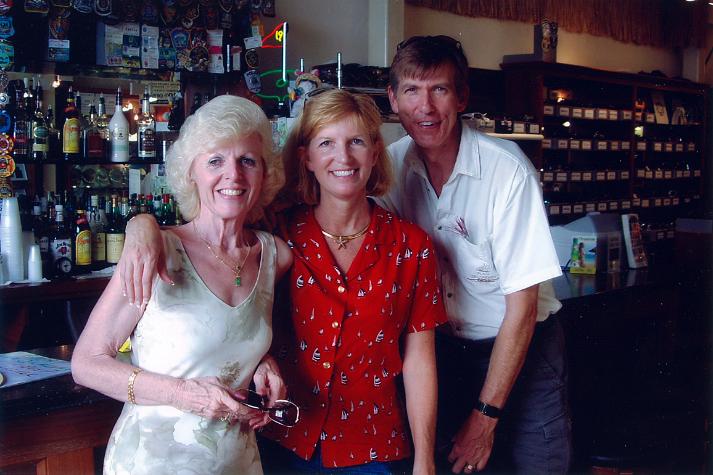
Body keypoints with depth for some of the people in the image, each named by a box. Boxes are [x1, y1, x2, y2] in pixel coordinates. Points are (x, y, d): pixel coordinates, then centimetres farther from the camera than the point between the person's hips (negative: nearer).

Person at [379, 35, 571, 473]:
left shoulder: (508, 170, -21)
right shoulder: (392, 165, -8)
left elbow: (522, 305, -19)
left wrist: (486, 416, -17)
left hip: (523, 350, -4)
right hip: (444, 350, 4)